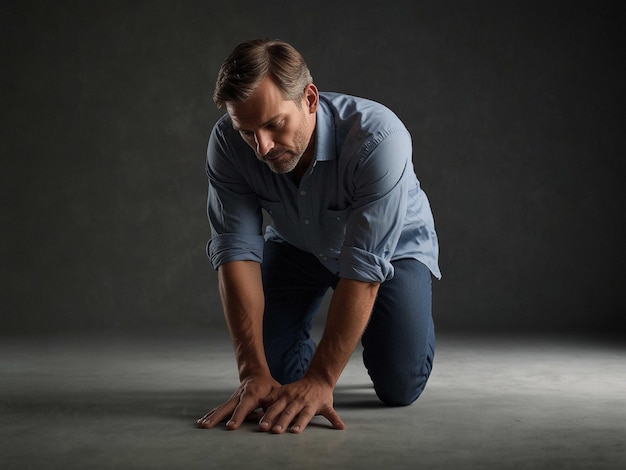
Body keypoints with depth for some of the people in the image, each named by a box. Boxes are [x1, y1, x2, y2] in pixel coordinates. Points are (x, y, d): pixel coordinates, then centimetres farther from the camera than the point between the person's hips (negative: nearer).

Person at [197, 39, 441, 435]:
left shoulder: (378, 137, -40)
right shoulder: (228, 143, -28)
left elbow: (364, 264, -40)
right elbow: (236, 249, -30)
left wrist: (320, 380, -40)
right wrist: (255, 372, -37)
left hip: (391, 246, -2)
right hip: (297, 245, 3)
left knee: (400, 387, -13)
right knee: (276, 369, -10)